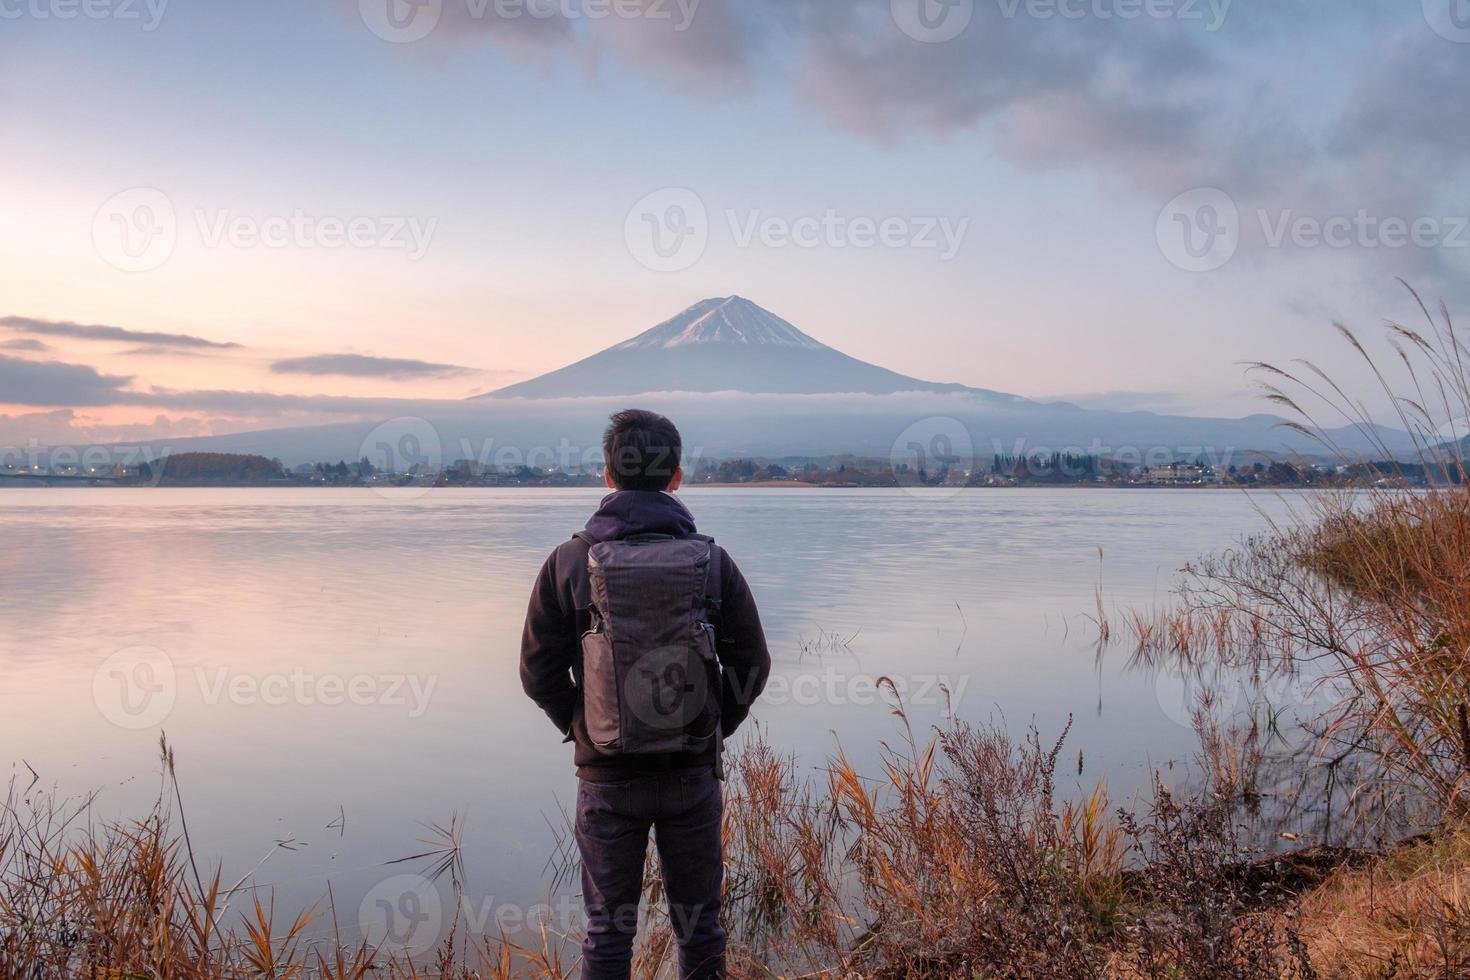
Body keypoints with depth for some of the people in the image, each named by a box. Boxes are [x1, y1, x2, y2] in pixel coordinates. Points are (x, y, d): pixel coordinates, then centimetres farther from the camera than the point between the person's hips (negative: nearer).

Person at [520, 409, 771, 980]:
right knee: (698, 923, 15)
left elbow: (538, 672, -4)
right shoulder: (712, 561, -5)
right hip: (694, 774, 1)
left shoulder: (569, 563, -7)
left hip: (606, 777, -1)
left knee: (608, 929, 12)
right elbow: (751, 665, -3)